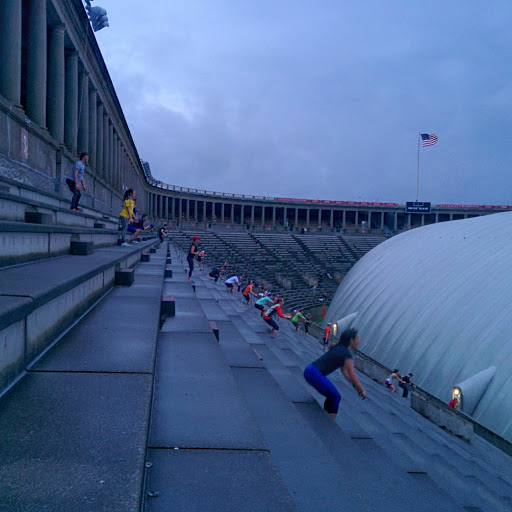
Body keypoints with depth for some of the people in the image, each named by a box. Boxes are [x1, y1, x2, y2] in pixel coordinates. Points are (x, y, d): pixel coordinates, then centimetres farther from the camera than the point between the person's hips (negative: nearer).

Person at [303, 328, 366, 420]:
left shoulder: (339, 348, 18)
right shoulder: (347, 354, -11)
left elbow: (344, 371, 25)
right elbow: (352, 375, -8)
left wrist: (355, 386, 25)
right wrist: (362, 390, 5)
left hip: (309, 371, 9)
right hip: (314, 374, -9)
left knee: (332, 395, 18)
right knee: (336, 397, 1)